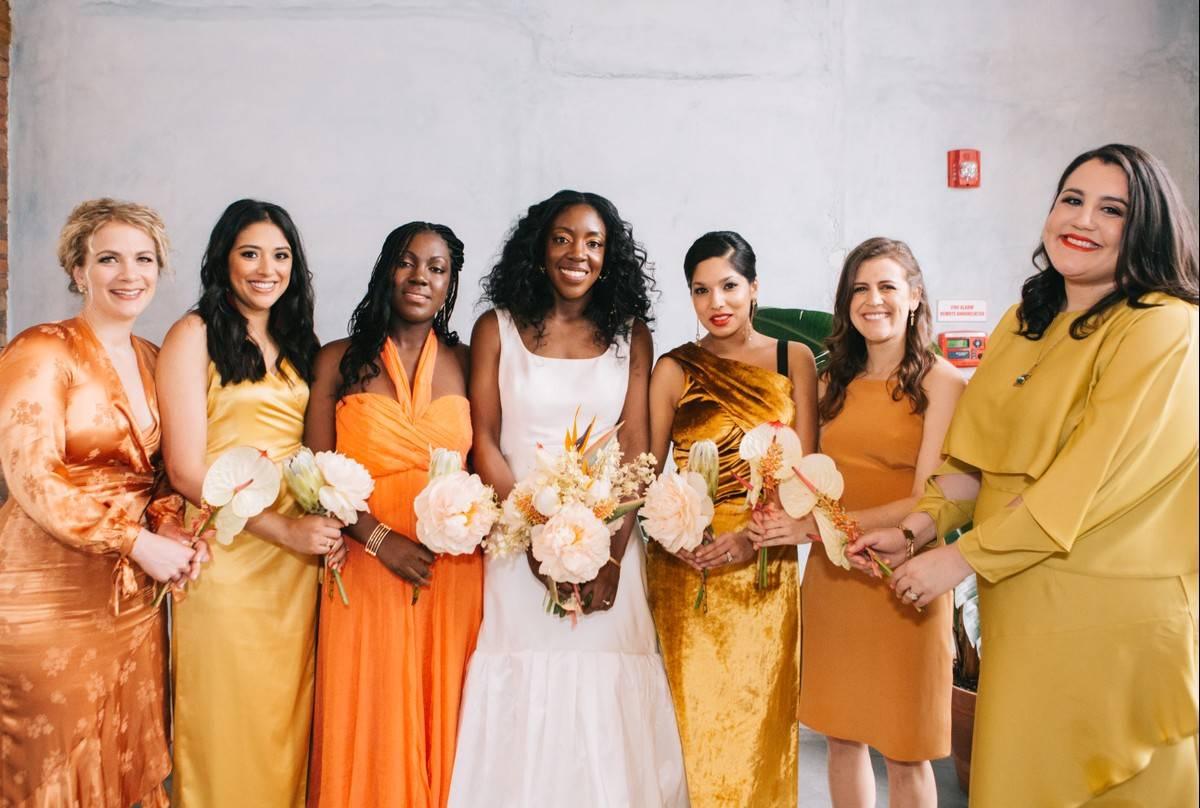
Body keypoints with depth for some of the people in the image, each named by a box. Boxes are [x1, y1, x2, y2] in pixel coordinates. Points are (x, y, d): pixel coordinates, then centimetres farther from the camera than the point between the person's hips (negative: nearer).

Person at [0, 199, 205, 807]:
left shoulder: (153, 359, 9)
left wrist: (170, 528, -5)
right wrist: (138, 542, -17)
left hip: (135, 588, 6)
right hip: (52, 591, -5)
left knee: (132, 754, 13)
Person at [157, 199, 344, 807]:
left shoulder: (298, 344, 13)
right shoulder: (194, 335, -4)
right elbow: (187, 469, -10)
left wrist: (328, 523, -3)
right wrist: (284, 530, -15)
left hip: (298, 561, 5)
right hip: (227, 556, -5)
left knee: (287, 715, 13)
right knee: (227, 718, 6)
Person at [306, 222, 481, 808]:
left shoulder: (464, 363, 7)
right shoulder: (340, 360, 3)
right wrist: (381, 540, -12)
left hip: (453, 572, 2)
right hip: (367, 569, -1)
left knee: (441, 721, 9)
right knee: (369, 724, 6)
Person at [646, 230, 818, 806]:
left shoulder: (794, 359, 4)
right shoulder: (673, 369, 1)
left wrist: (753, 534, -14)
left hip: (765, 567, 1)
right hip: (684, 567, -1)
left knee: (757, 712, 8)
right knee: (693, 712, 5)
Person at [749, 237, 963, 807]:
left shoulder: (940, 382, -7)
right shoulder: (833, 381, 9)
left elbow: (927, 503, -13)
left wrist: (820, 526, -18)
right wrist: (785, 519, -8)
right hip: (831, 577, 5)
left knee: (903, 749, 8)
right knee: (841, 734, 14)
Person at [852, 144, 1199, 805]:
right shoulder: (1024, 324, 9)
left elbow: (1090, 480, -21)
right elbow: (976, 455, 8)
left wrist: (959, 558, -18)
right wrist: (915, 529, -7)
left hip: (1112, 611, -6)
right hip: (1017, 603, 7)